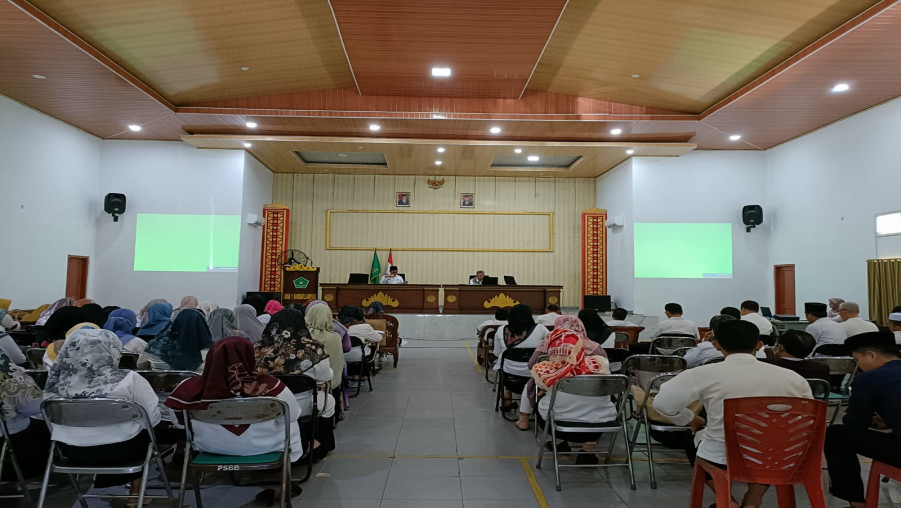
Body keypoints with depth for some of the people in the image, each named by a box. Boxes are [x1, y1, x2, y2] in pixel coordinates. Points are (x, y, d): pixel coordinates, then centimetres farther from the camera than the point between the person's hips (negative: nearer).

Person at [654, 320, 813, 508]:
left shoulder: (704, 373, -13)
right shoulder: (792, 377, -3)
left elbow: (663, 403, -16)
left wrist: (693, 420, 3)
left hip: (719, 457, -3)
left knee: (696, 437, 31)